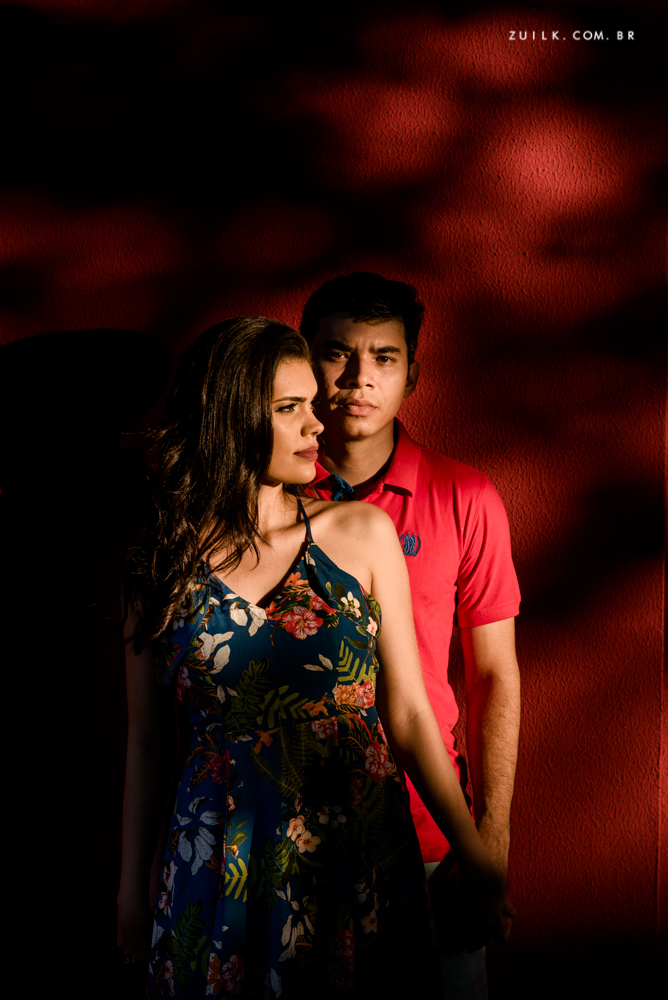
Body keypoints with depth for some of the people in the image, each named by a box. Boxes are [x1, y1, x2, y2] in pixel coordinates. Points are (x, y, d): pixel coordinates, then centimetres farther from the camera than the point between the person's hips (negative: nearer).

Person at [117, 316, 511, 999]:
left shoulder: (362, 534, -3)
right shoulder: (164, 566, -2)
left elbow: (408, 713, -1)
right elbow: (147, 741, 5)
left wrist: (475, 862, -2)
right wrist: (132, 887, 8)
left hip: (363, 859, 1)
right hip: (221, 873, 0)